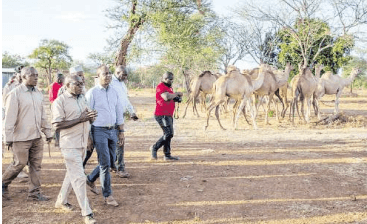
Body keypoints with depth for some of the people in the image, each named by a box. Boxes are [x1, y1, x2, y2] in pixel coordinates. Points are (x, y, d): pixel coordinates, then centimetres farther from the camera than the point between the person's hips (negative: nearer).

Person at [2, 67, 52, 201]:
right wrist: (8, 138, -13)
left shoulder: (38, 93, 12)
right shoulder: (15, 94, -10)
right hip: (21, 138, -6)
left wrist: (47, 132, 16)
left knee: (36, 165, 7)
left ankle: (34, 193, 15)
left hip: (37, 137, 7)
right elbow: (10, 118, -12)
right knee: (20, 164, 2)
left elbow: (43, 115, 18)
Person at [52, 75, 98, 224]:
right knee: (79, 177, -6)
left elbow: (87, 119, 19)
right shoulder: (60, 101, -12)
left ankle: (61, 201, 38)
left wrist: (91, 117, -6)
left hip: (82, 143, 8)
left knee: (72, 174, 20)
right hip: (70, 145, -8)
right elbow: (57, 125, -19)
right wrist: (80, 119, -23)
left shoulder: (82, 99, 11)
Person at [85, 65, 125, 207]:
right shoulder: (92, 93, -7)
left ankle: (91, 179, 38)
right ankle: (107, 196, 7)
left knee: (111, 161, 14)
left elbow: (119, 113, 14)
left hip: (112, 130, 6)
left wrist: (121, 132, 12)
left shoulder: (114, 92, 9)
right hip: (99, 131, -6)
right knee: (105, 163, -4)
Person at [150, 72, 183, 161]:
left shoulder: (168, 87, 19)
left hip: (168, 115, 10)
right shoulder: (161, 86, -13)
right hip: (162, 115, -10)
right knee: (169, 134, -13)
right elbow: (166, 97, -28)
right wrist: (176, 94, -14)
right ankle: (154, 148, 2)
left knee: (168, 134, 11)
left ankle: (167, 155, 17)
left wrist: (177, 98, 8)